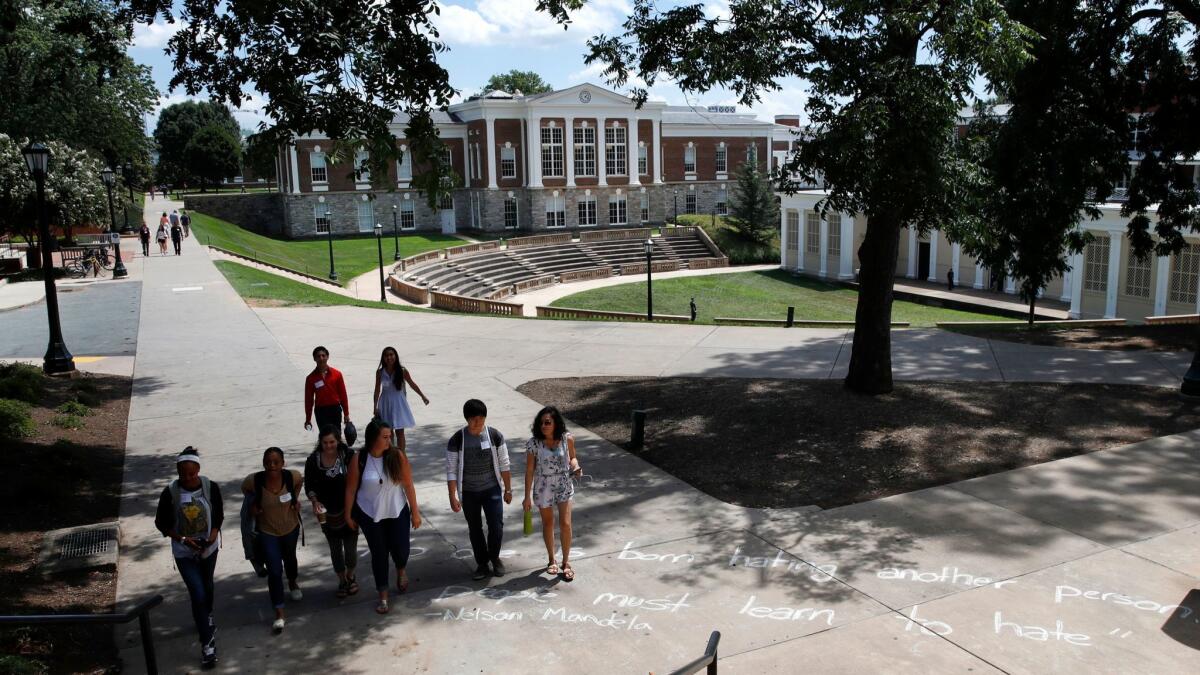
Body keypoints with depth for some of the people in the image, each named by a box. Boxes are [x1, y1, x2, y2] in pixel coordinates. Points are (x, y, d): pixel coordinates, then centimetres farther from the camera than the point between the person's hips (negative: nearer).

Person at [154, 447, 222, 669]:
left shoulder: (211, 487, -16)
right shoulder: (170, 492, -20)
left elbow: (219, 515, -3)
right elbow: (161, 523, -9)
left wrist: (213, 535, -20)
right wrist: (183, 539, -21)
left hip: (209, 548, 2)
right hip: (184, 552, -2)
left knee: (206, 586, 23)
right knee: (198, 594, -8)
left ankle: (206, 617, 53)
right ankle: (207, 644, 2)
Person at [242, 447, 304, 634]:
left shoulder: (292, 476, -26)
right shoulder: (254, 480, -27)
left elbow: (300, 481, 0)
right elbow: (245, 488, -1)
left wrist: (295, 499, -7)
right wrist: (253, 504, -11)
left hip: (291, 528, 2)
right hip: (267, 532, -2)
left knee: (289, 559, 28)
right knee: (274, 571, -6)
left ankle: (292, 583, 60)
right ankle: (279, 613, 6)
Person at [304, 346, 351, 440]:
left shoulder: (337, 374, -2)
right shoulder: (311, 378, -3)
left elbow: (343, 395, 2)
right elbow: (308, 399, 2)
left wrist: (346, 414, 2)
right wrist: (308, 419, 4)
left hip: (335, 409, 1)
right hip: (321, 411, -1)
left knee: (337, 436, 7)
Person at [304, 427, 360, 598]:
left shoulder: (348, 455, -13)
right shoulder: (313, 460, -10)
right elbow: (310, 484, -1)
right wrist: (314, 501, -17)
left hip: (349, 508, -1)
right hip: (327, 513, 1)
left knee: (351, 547, 7)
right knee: (335, 548, 15)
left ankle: (350, 576, 35)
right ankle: (342, 580, 36)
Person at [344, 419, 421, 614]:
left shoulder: (397, 456, -15)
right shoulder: (359, 459, -16)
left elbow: (408, 485, -8)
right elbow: (351, 488, -5)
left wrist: (415, 512, -4)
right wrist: (348, 515, 2)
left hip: (397, 513, 1)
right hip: (370, 515, 0)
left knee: (400, 550, 5)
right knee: (379, 554, 8)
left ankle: (401, 571, 43)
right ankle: (383, 596, 27)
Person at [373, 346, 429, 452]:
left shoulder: (402, 371, -8)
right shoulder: (380, 372, -4)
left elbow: (412, 384, 4)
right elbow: (377, 390, 3)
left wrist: (423, 396, 9)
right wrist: (375, 407, 3)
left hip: (398, 403, -1)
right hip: (385, 404, 1)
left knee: (399, 432, 0)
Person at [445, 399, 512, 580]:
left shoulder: (495, 436, -9)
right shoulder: (457, 440, -13)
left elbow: (504, 465, 0)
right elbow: (451, 470, -8)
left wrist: (508, 489, 3)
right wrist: (453, 497, -9)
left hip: (492, 490, 0)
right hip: (468, 492, 0)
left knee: (496, 527, -4)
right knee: (475, 529, 11)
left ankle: (494, 557, 23)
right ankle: (482, 563, 30)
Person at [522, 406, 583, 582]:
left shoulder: (567, 439, -13)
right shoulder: (533, 444, -16)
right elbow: (529, 470, -8)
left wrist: (576, 467, -19)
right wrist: (527, 496, -5)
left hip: (564, 487, 0)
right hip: (543, 489, 0)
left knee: (565, 524, -1)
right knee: (548, 524, 15)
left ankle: (566, 562, 19)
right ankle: (552, 560, 36)